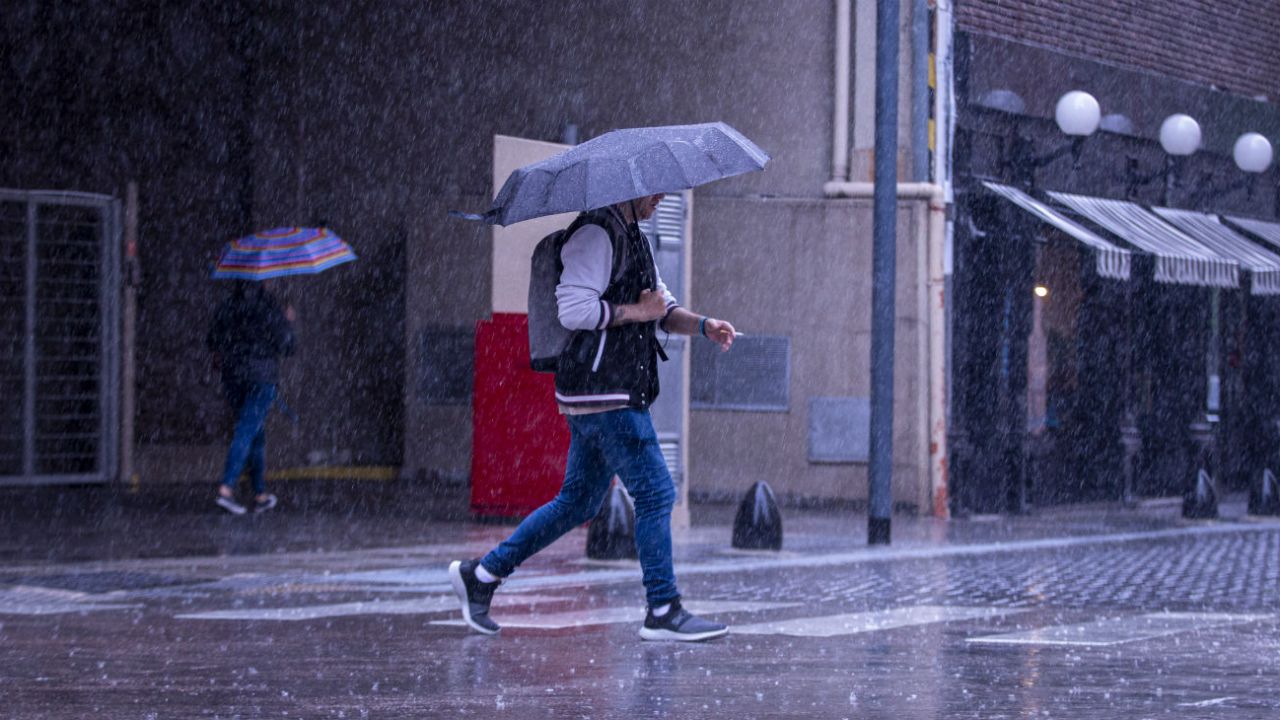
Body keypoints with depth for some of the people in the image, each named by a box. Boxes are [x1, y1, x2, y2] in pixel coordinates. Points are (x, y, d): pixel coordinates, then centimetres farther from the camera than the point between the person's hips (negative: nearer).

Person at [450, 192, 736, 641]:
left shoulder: (632, 236, 20)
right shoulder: (595, 234, -13)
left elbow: (663, 310, 23)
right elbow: (574, 309, -21)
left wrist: (703, 326, 5)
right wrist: (637, 312, -14)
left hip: (619, 392, 10)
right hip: (602, 391, -10)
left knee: (578, 502, 14)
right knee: (655, 493, -8)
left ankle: (481, 574, 20)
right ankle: (663, 613, -3)